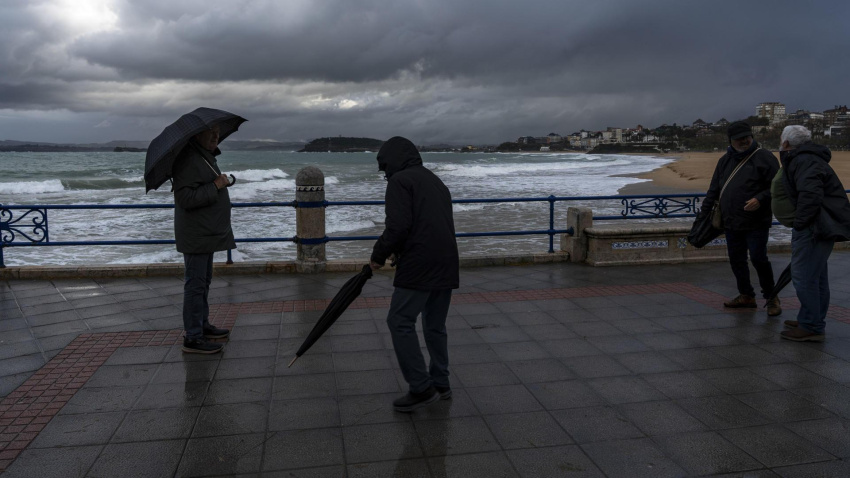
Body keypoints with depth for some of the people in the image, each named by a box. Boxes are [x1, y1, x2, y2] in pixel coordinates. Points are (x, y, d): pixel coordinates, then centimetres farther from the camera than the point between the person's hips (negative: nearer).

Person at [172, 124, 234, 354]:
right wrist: (216, 185, -24)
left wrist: (222, 181, 17)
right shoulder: (188, 159, -18)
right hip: (196, 235, -11)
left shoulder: (207, 157, 16)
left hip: (208, 232, 11)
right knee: (195, 284, -6)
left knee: (203, 281, 18)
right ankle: (193, 338, 0)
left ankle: (202, 325, 31)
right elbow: (185, 198, -27)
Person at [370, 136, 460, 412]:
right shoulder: (436, 181, 23)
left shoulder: (400, 180, -4)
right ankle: (440, 384, 25)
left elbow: (398, 226, -17)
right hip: (447, 265, 9)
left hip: (420, 266, -9)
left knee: (400, 322, -1)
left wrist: (379, 255, -3)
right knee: (435, 325, 18)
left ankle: (421, 388, 0)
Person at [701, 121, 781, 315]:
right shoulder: (725, 160, 15)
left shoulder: (764, 157, -4)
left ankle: (771, 298, 9)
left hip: (755, 223, -6)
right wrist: (705, 211, 16)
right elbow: (714, 189, 19)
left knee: (758, 259, -8)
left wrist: (760, 199, -22)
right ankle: (746, 296, 24)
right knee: (736, 260, 10)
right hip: (731, 223, 6)